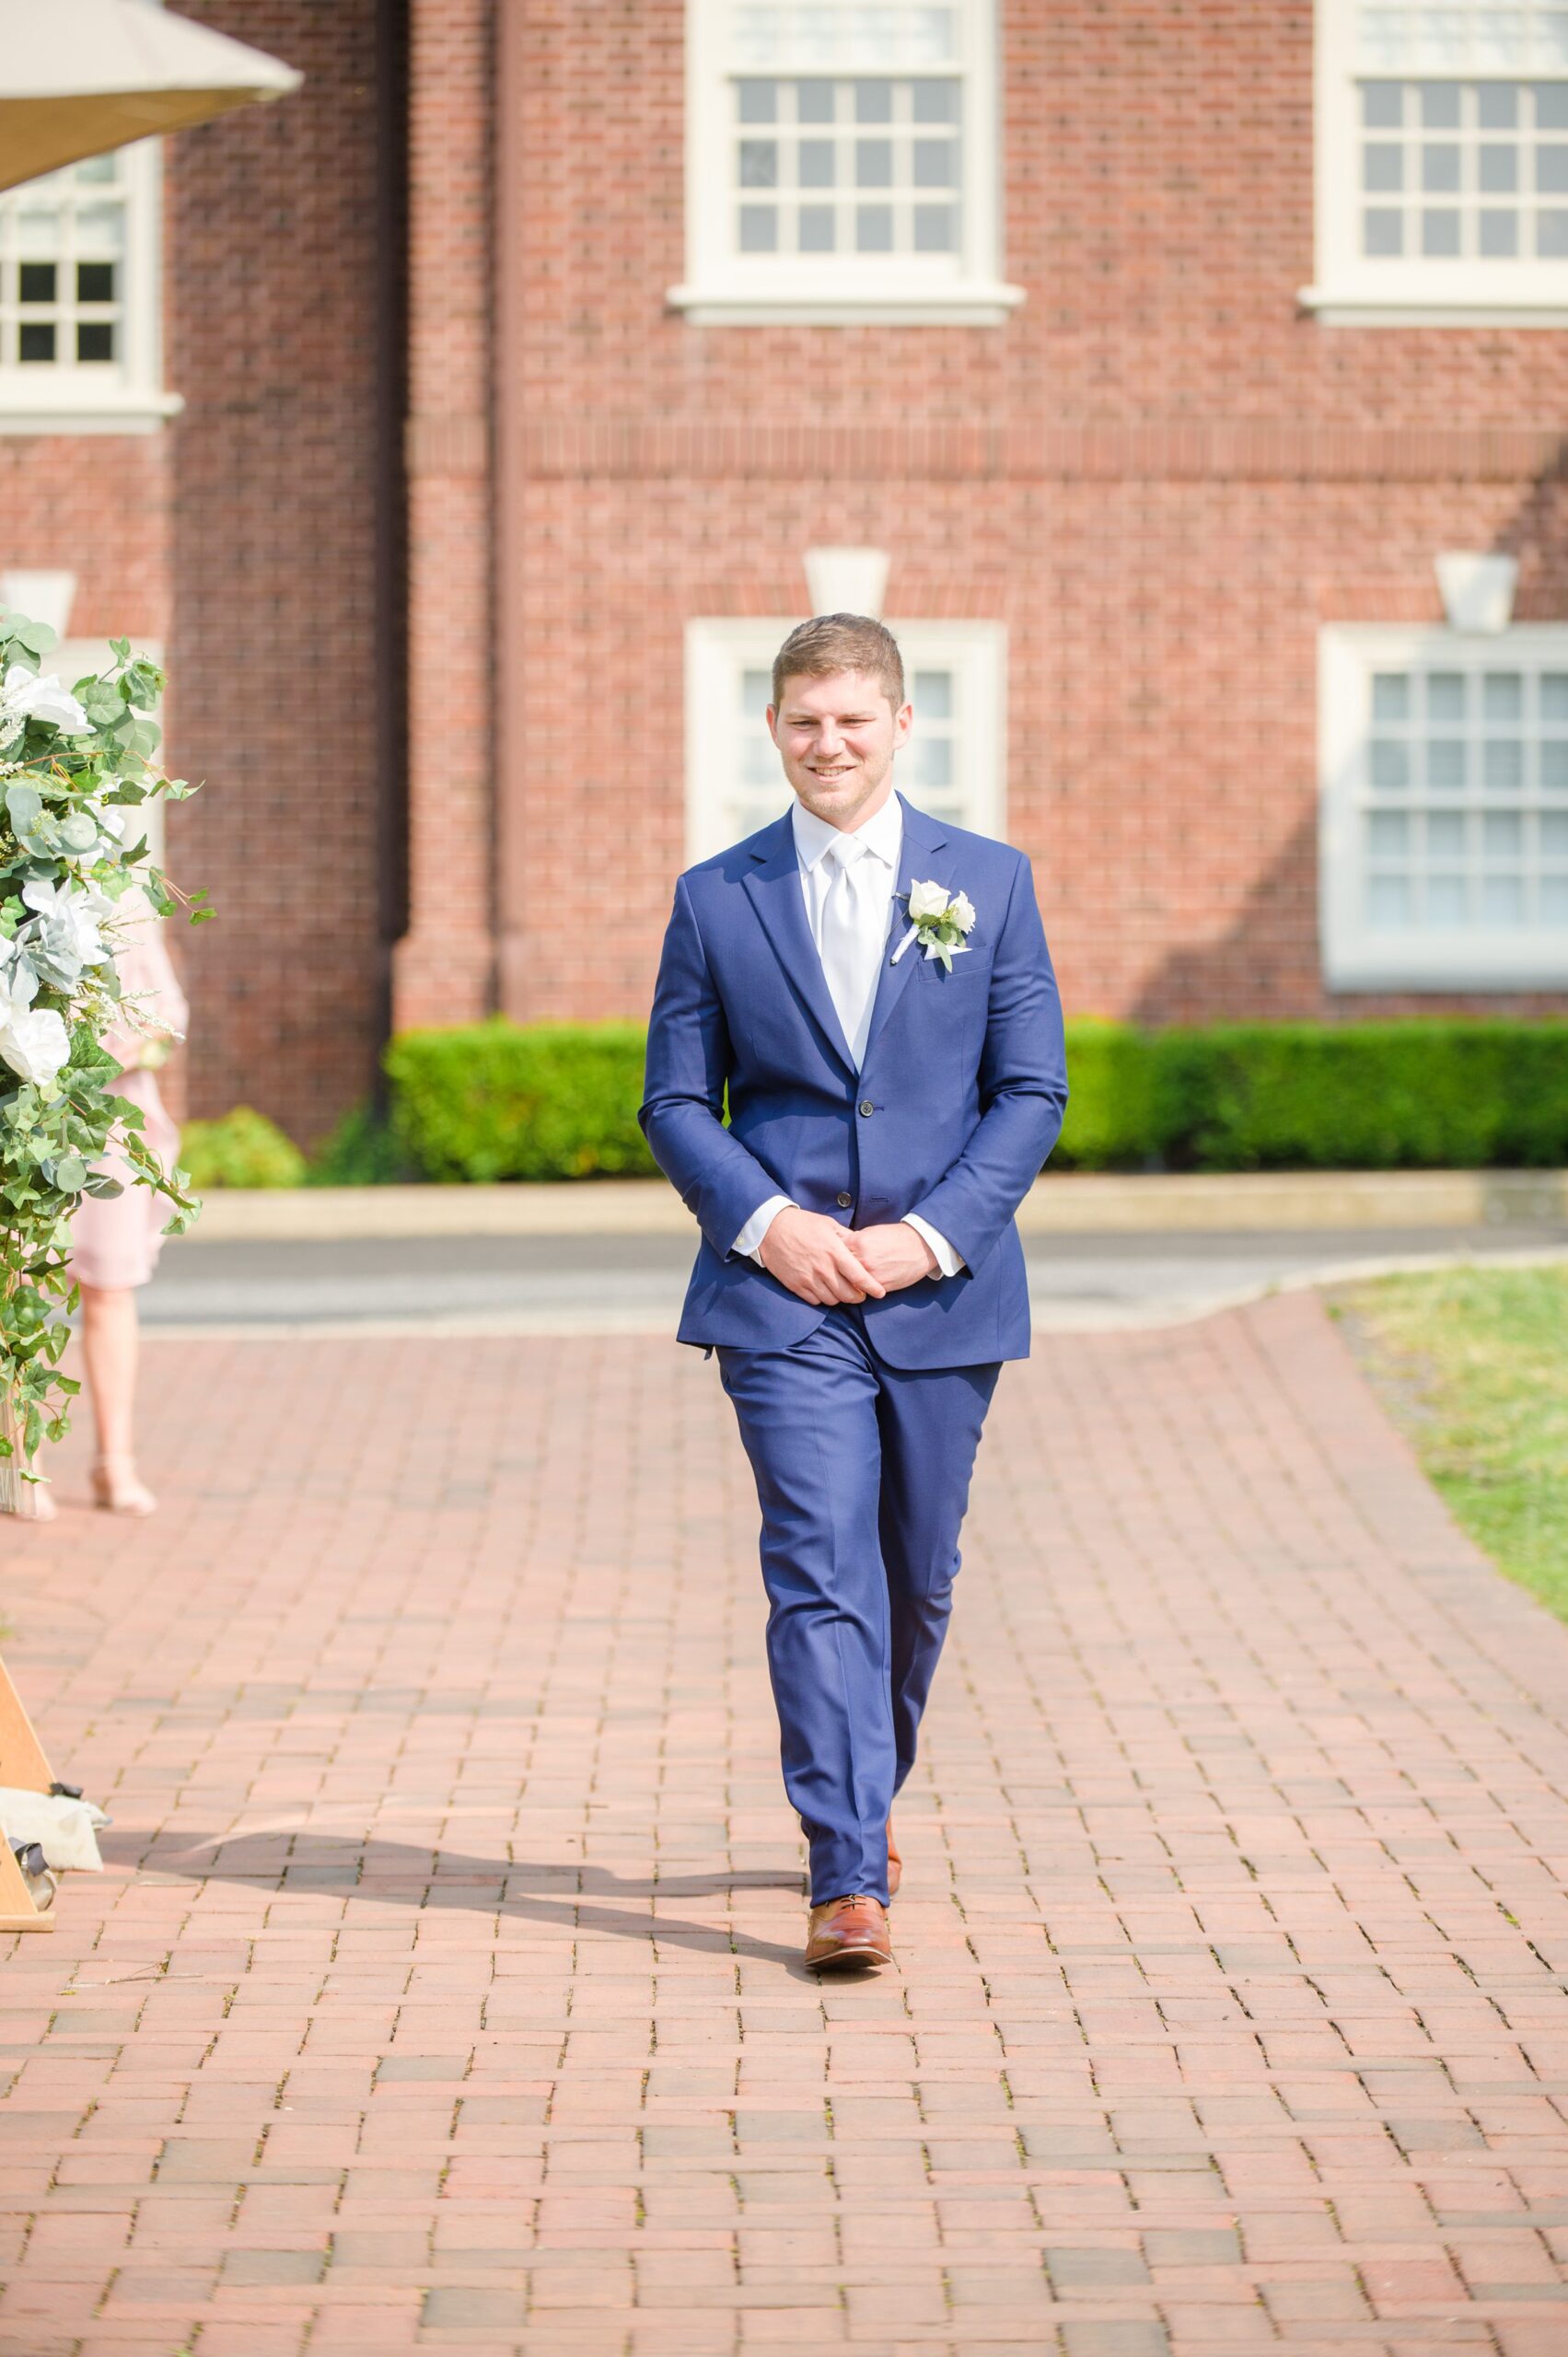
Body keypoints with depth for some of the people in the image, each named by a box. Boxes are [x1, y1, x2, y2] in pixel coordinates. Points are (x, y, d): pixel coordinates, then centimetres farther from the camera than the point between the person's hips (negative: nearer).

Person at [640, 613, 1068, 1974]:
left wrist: (932, 1235, -9)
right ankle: (849, 1876, -15)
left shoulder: (990, 882, 5)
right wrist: (768, 1223, -10)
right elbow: (677, 1101, 6)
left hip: (944, 1291, 1)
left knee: (919, 1578, 11)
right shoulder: (716, 900, 5)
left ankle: (867, 1797, 34)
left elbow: (1033, 1091, 2)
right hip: (783, 1294, -1)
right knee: (821, 1571, -12)